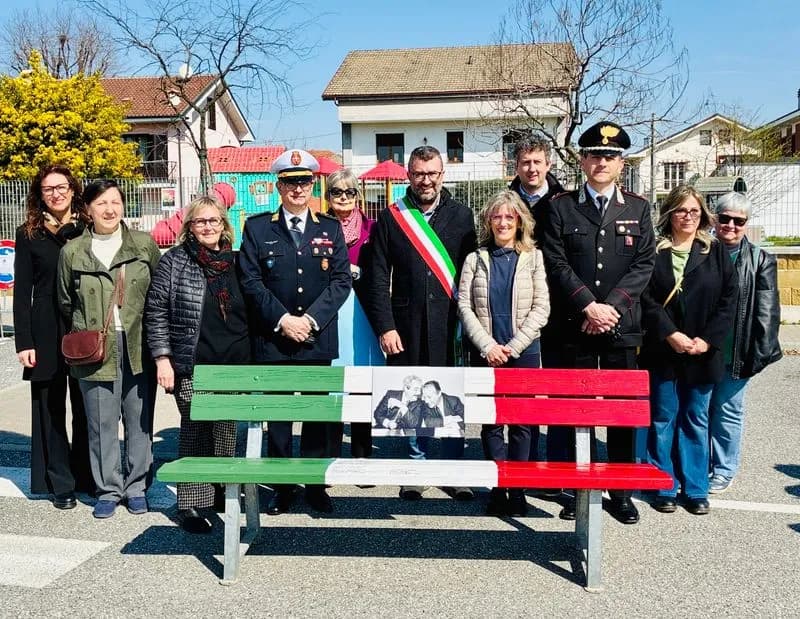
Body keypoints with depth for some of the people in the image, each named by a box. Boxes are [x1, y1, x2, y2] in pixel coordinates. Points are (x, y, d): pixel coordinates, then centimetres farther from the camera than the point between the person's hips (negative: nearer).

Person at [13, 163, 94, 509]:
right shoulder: (28, 235, 5)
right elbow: (22, 292, 3)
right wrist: (23, 342, -4)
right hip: (47, 333, 0)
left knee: (86, 407, 6)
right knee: (51, 408, 5)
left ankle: (87, 478, 19)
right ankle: (60, 484, 16)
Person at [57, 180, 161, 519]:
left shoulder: (145, 244, 5)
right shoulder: (72, 252, 6)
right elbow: (66, 303, 15)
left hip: (139, 348, 0)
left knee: (140, 421, 7)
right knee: (102, 423, 5)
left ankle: (136, 486, 22)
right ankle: (108, 489, 20)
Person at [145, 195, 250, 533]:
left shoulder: (234, 262, 10)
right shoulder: (174, 261, -1)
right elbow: (156, 312, -3)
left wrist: (249, 359, 14)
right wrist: (162, 358, -9)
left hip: (232, 365, 4)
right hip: (192, 366, -4)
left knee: (226, 430, 10)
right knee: (194, 431, 0)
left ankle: (222, 492, 24)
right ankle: (190, 503, 9)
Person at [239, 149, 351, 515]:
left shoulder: (330, 228, 8)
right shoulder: (257, 228, 5)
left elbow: (342, 279, 1)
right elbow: (250, 280, -2)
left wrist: (311, 319, -10)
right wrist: (282, 319, -11)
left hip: (318, 339, 1)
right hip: (272, 339, -1)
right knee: (277, 414, 6)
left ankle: (316, 485, 19)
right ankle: (281, 487, 18)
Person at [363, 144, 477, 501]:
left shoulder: (461, 216, 8)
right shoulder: (391, 218, 6)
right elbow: (377, 279, 3)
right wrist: (385, 327, -3)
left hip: (451, 325, 0)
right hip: (406, 327, 0)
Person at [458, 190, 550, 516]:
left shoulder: (533, 257, 5)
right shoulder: (475, 259, 7)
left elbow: (541, 308, -1)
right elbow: (464, 306, 1)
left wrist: (514, 345, -10)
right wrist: (488, 346, -9)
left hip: (524, 351, -1)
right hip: (486, 353, 1)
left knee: (523, 423, 1)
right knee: (491, 423, 5)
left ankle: (517, 491, 10)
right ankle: (498, 490, 13)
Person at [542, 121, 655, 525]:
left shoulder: (637, 208, 9)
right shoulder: (561, 207, 4)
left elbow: (643, 264, 2)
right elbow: (556, 264, -4)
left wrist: (612, 306, -11)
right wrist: (589, 305, -13)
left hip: (622, 325, 1)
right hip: (574, 326, -1)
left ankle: (621, 493, 18)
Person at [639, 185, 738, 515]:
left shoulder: (715, 251, 6)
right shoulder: (653, 251, 0)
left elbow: (728, 300, 2)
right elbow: (646, 298, -6)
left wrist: (708, 340, -8)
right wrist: (671, 334, -15)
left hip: (703, 352, 2)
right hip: (662, 351, -2)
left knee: (696, 421, 10)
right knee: (663, 420, 4)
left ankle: (696, 489, 20)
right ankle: (665, 488, 15)